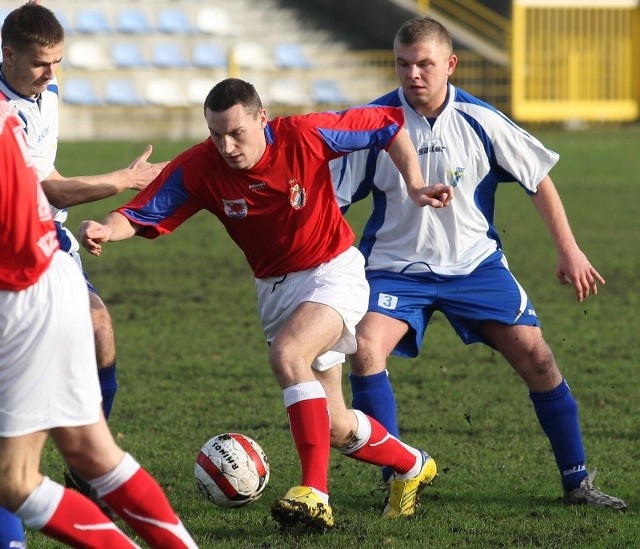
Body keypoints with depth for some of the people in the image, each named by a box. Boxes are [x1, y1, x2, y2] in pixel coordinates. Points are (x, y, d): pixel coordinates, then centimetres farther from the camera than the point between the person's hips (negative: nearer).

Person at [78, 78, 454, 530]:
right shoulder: (198, 169, -15)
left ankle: (316, 494, -34)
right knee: (335, 427, 8)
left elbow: (388, 125, -9)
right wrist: (106, 229, -38)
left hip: (333, 272, -5)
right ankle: (412, 466, 38)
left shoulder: (306, 136, -21)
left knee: (288, 354, -33)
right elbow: (142, 215, -17)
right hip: (274, 286, 5)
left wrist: (416, 186, -16)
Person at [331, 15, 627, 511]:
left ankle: (577, 482, 10)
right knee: (365, 350, -25)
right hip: (397, 267, -1)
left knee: (535, 357, -5)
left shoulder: (479, 121, -9)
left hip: (476, 265, 1)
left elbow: (538, 178, 3)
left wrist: (569, 250, 3)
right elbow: (331, 200, -3)